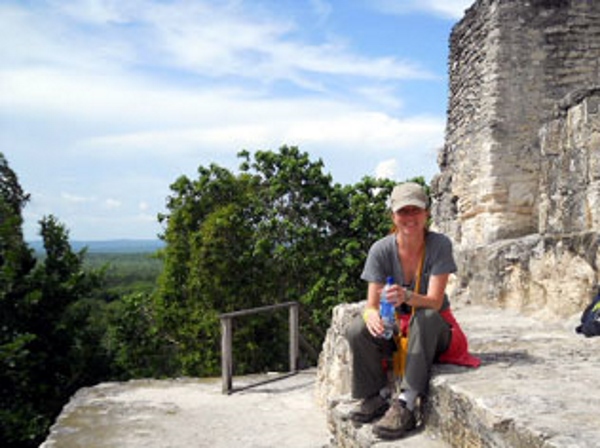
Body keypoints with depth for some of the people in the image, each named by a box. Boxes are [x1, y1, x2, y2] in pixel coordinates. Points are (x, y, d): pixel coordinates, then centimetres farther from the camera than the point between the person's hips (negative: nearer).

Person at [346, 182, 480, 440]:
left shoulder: (439, 245, -16)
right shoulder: (381, 249, -11)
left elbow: (435, 302, -23)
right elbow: (372, 303, -13)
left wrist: (407, 297, -45)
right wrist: (372, 314, -39)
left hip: (433, 331, -2)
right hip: (395, 327, 2)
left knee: (425, 318, -36)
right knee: (357, 329, -26)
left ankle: (405, 403, -36)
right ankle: (378, 395, -6)